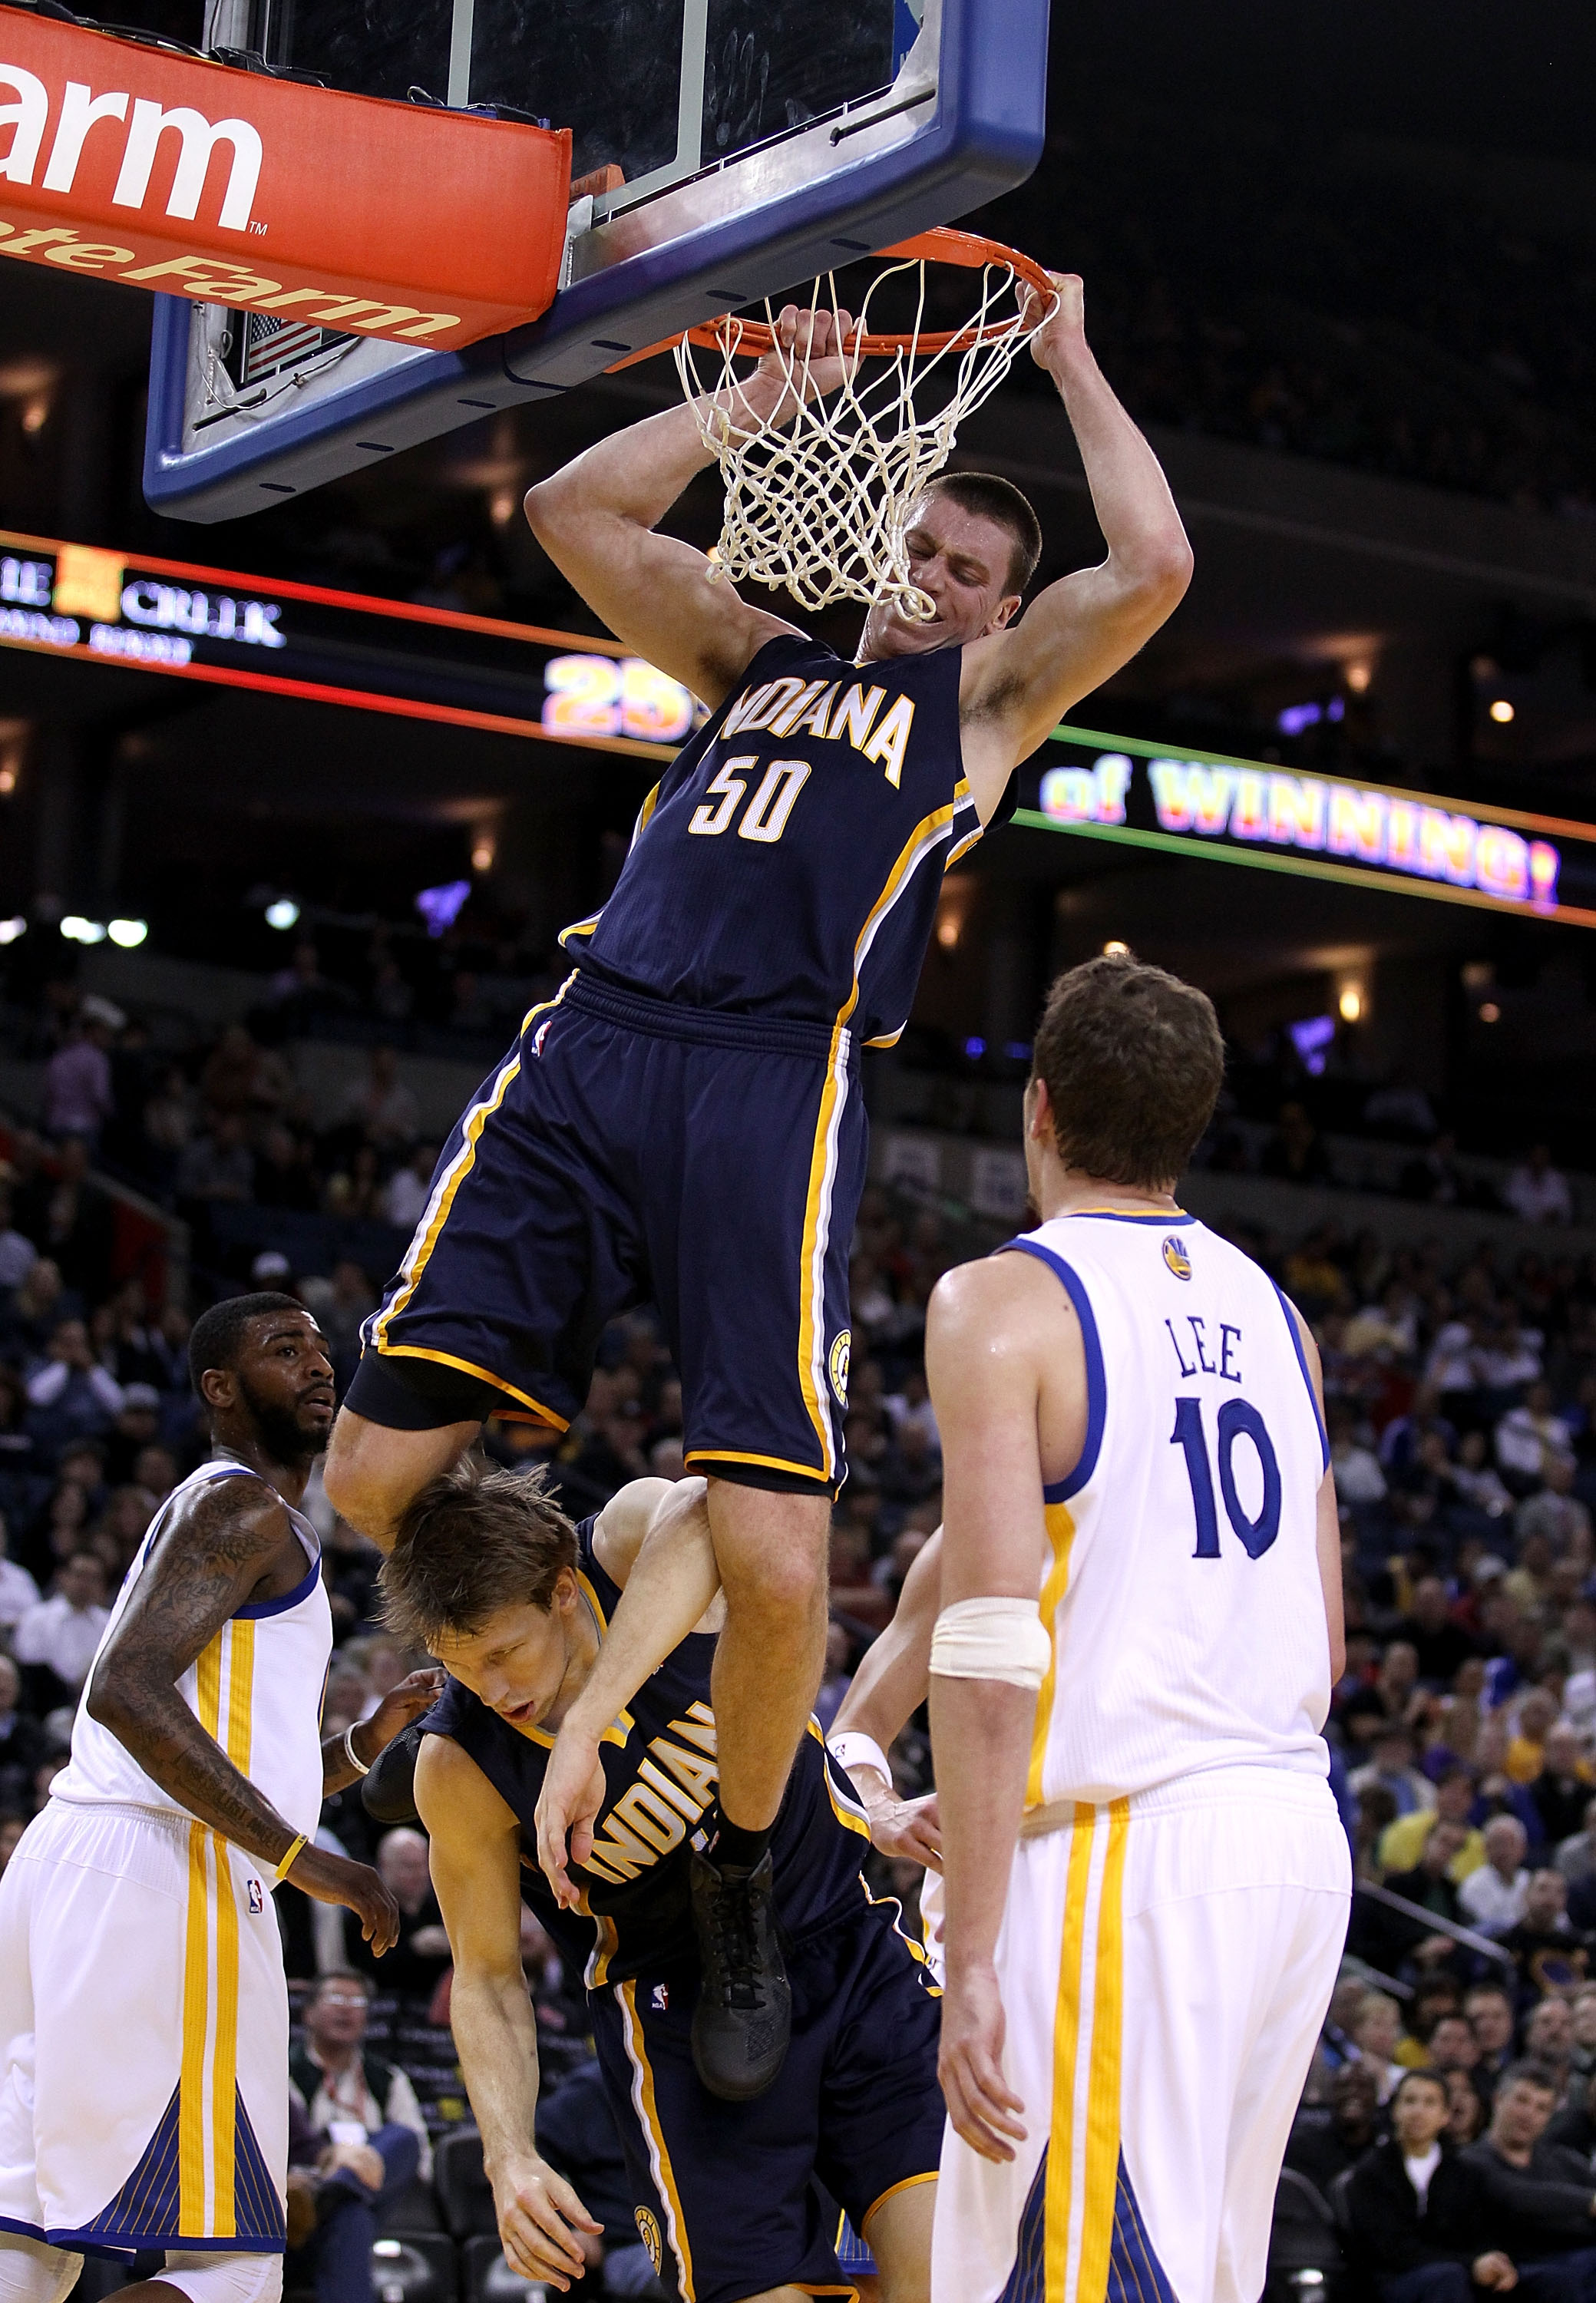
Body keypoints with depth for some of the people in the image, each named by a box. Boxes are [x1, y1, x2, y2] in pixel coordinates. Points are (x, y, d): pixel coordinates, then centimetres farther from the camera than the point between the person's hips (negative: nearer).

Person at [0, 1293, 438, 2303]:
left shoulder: (258, 1530, 29)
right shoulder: (243, 1507, -2)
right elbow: (128, 1690, -18)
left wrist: (370, 1741, 17)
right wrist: (303, 1858, -17)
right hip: (163, 1877, -10)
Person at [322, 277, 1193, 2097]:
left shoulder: (988, 698, 19)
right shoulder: (754, 658, 29)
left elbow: (1152, 566, 4)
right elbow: (574, 509, 25)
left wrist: (1068, 363, 15)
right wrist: (770, 395, 24)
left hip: (776, 1086, -4)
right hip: (587, 1045, 4)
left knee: (773, 1561, -16)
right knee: (380, 1480, -5)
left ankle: (742, 1882, 8)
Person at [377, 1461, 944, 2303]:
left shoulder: (632, 1541, -18)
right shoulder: (458, 1768, -15)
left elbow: (702, 1517, -45)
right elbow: (487, 1976, -3)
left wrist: (582, 1728, -52)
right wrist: (509, 2156, -19)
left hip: (848, 1944, 1)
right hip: (679, 2005, -1)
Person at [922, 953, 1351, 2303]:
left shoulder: (1004, 1305, -6)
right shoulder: (1271, 1315, 15)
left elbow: (993, 1658, -15)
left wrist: (972, 1963, -13)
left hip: (1127, 1860, -8)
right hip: (1301, 1835, 8)